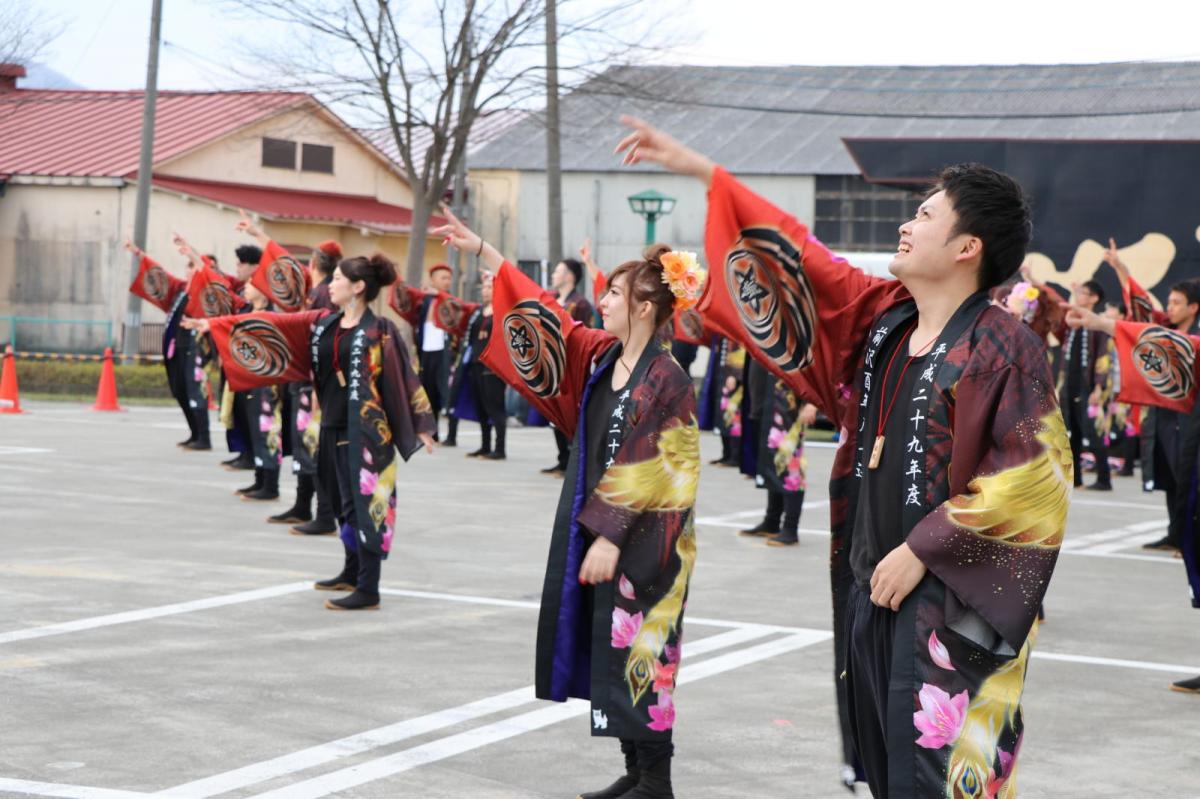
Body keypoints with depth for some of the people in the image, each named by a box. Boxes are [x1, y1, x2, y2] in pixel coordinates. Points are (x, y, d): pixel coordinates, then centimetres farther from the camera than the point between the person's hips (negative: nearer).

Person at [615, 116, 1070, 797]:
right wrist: (699, 170, 16)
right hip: (870, 586, 7)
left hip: (949, 602, -7)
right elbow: (803, 264, 15)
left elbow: (1030, 483, -17)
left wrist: (923, 549, -16)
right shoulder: (883, 318, 9)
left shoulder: (1005, 349, -12)